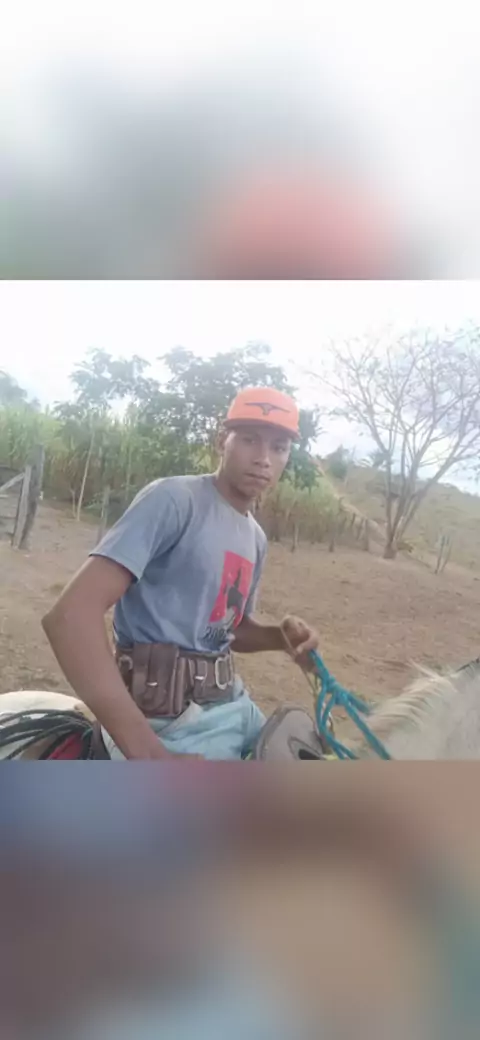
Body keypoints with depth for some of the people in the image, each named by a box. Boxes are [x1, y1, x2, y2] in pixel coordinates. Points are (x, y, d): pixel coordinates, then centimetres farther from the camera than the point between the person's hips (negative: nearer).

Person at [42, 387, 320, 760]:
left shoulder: (256, 538, 10)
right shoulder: (174, 499, -15)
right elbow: (72, 613, -25)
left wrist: (281, 635, -1)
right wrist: (148, 750, -29)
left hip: (233, 702, 8)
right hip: (174, 721, -8)